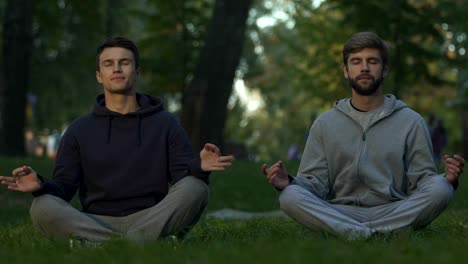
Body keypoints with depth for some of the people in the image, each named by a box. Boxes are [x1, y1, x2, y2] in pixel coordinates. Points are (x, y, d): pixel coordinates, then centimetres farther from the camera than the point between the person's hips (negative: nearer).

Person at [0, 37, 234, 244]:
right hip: (95, 223, 1)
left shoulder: (166, 124, 12)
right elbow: (64, 187, 9)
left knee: (194, 188, -28)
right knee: (43, 208, -28)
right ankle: (150, 244, -37)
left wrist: (198, 167, -21)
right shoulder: (80, 130, 15)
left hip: (152, 219, 0)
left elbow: (184, 179, 3)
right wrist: (42, 186, -15)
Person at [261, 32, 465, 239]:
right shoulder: (324, 124, 12)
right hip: (338, 215, 1)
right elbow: (316, 184, 6)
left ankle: (359, 236, -34)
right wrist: (289, 182, -16)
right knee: (290, 197, -28)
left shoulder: (411, 122, 9)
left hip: (398, 214, 0)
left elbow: (422, 180, 4)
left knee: (439, 189, -29)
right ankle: (371, 236, -39)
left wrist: (448, 179, -18)